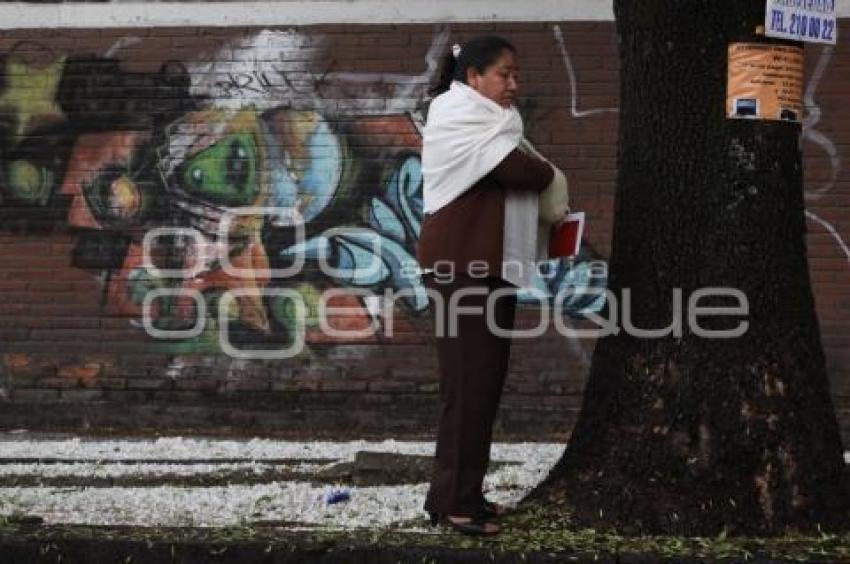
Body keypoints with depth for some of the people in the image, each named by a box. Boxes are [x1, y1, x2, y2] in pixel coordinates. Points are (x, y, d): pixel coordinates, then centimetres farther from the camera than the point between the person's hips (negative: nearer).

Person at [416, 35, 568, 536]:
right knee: (470, 381, -11)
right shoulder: (459, 115, -11)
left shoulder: (486, 120, 22)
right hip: (463, 264, -10)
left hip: (489, 263, 10)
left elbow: (508, 185, 18)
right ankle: (452, 500, -8)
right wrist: (551, 176, -1)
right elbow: (515, 168, -20)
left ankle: (465, 493, 13)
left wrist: (539, 179, -2)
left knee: (485, 380, 9)